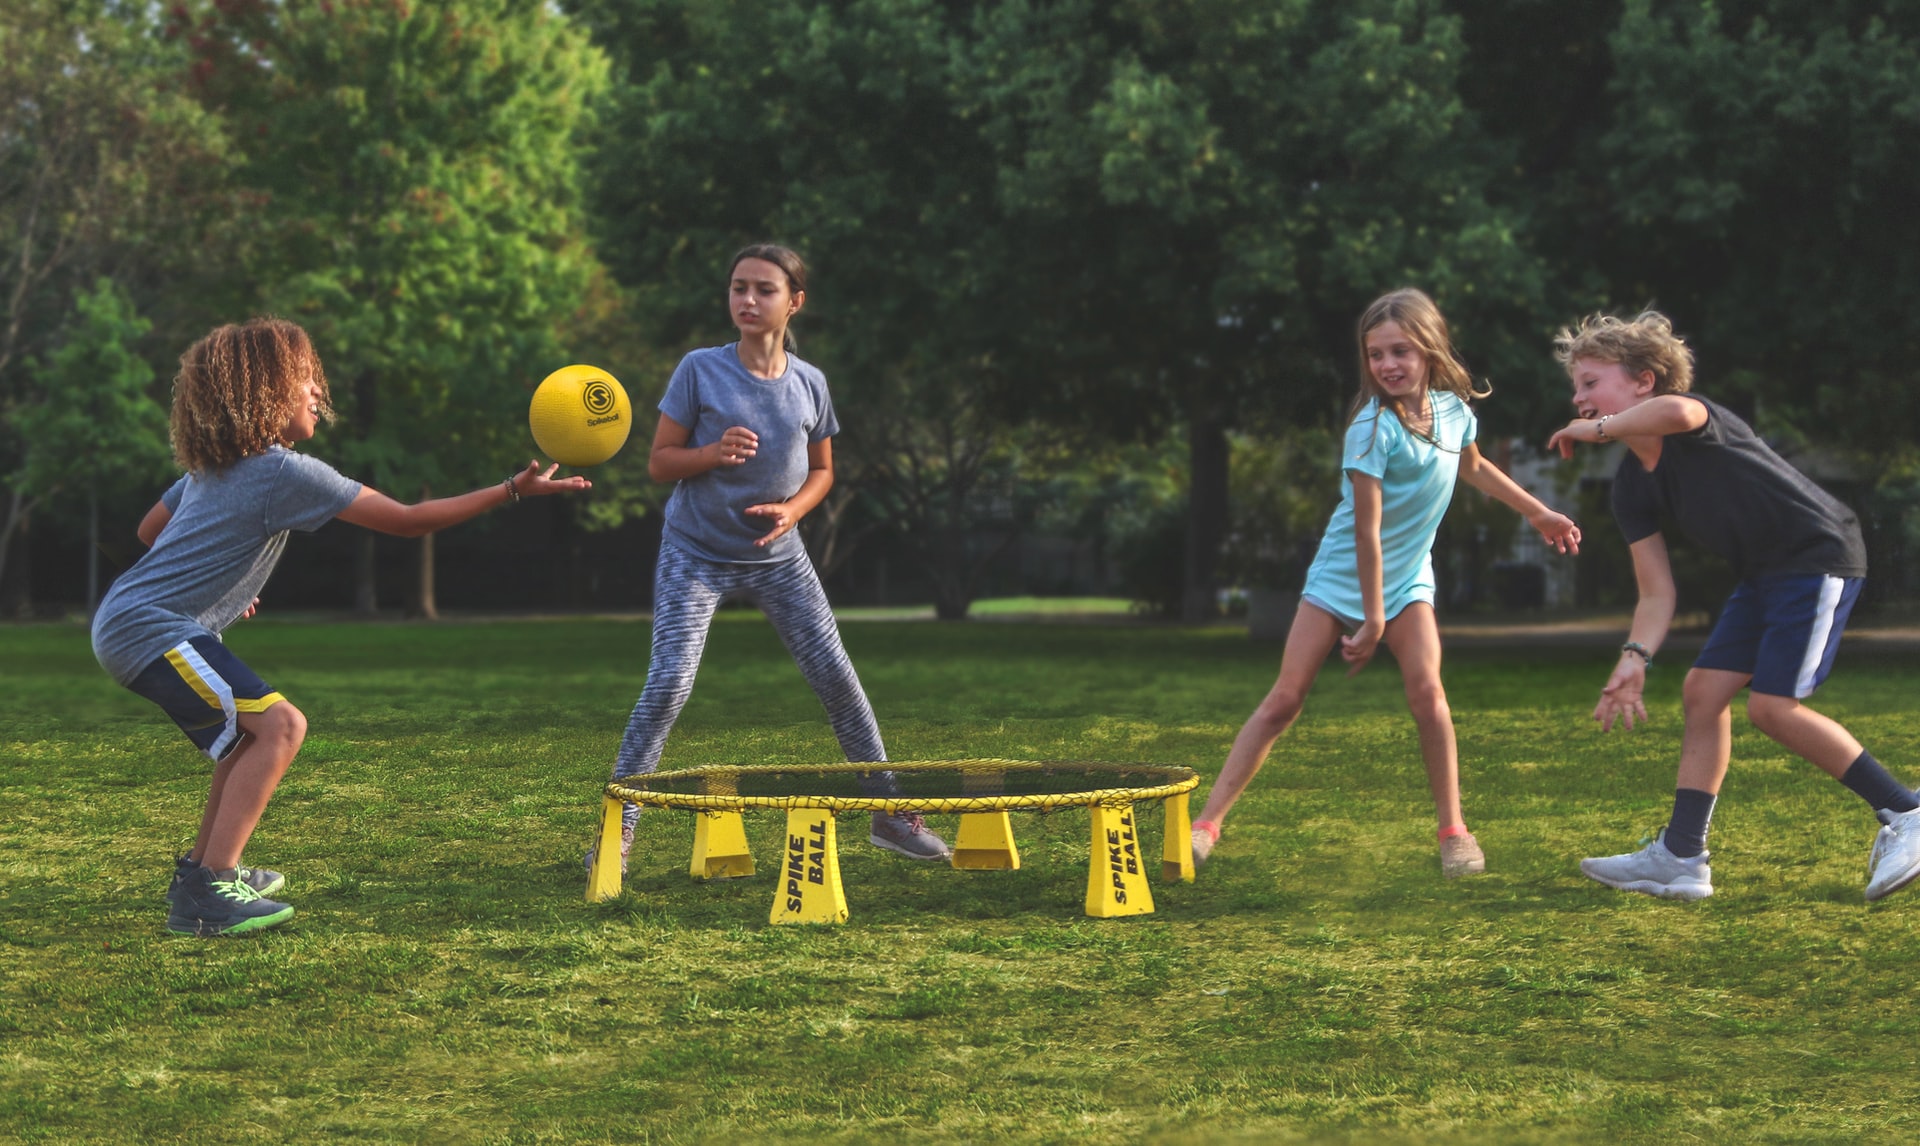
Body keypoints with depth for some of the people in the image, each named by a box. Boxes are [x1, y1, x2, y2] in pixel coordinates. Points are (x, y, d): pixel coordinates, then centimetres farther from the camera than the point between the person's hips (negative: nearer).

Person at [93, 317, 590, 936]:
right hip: (149, 629, -10)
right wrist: (514, 489, -12)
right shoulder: (285, 472, -15)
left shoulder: (212, 466, 13)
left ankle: (202, 869, 28)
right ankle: (207, 894, -22)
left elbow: (151, 530, 27)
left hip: (126, 620, 10)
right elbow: (407, 519, -14)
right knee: (278, 725, -19)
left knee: (251, 729, 22)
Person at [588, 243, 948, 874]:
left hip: (777, 556, 3)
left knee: (838, 678, 1)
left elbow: (822, 470, 11)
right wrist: (711, 454, -26)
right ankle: (617, 829, -6)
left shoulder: (809, 383, -1)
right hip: (697, 555, -3)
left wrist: (793, 509, -10)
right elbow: (659, 462, -7)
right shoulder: (700, 370, -10)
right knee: (669, 683, -16)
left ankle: (890, 813, 14)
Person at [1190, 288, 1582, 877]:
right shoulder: (1373, 427, -23)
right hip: (1343, 577, -4)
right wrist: (1372, 618, -20)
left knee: (1426, 690, -16)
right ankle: (1208, 821, -4)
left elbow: (1473, 467, 21)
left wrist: (1538, 512, 29)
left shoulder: (1455, 408, -4)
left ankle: (1454, 830, -3)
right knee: (1285, 700, -8)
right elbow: (1367, 528, -22)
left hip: (1408, 579, 4)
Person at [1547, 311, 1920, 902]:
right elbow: (1657, 592, 2)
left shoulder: (1697, 420, -18)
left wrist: (1597, 428, -30)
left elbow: (1676, 412, -46)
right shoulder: (1632, 490, 4)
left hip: (1819, 556, -9)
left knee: (1773, 706, -14)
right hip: (1764, 574, 9)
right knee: (1703, 691, 4)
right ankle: (1680, 859, 9)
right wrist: (1635, 658, -15)